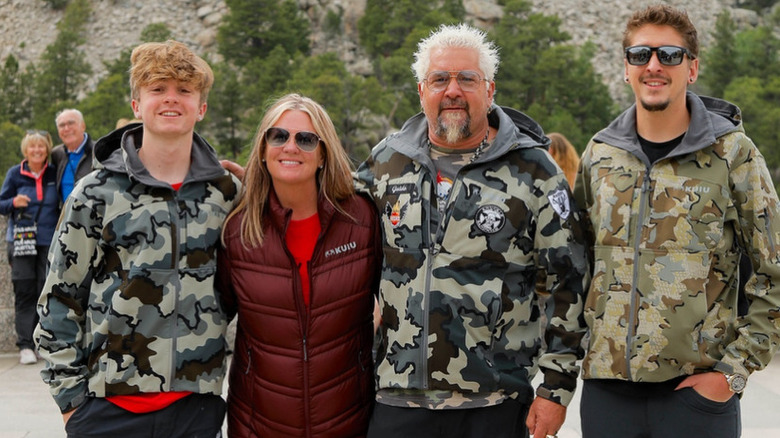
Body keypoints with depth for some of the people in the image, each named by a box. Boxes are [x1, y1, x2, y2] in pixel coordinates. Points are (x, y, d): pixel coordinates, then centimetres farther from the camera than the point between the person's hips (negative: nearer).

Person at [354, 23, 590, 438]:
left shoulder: (532, 170, -3)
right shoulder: (388, 160, 6)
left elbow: (568, 283, -2)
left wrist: (556, 386, -4)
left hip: (494, 404, -2)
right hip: (396, 396, 3)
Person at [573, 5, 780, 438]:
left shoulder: (732, 154, -3)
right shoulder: (599, 153, 7)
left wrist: (733, 370, -7)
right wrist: (578, 349, 7)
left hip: (697, 389, -3)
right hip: (606, 385, 3)